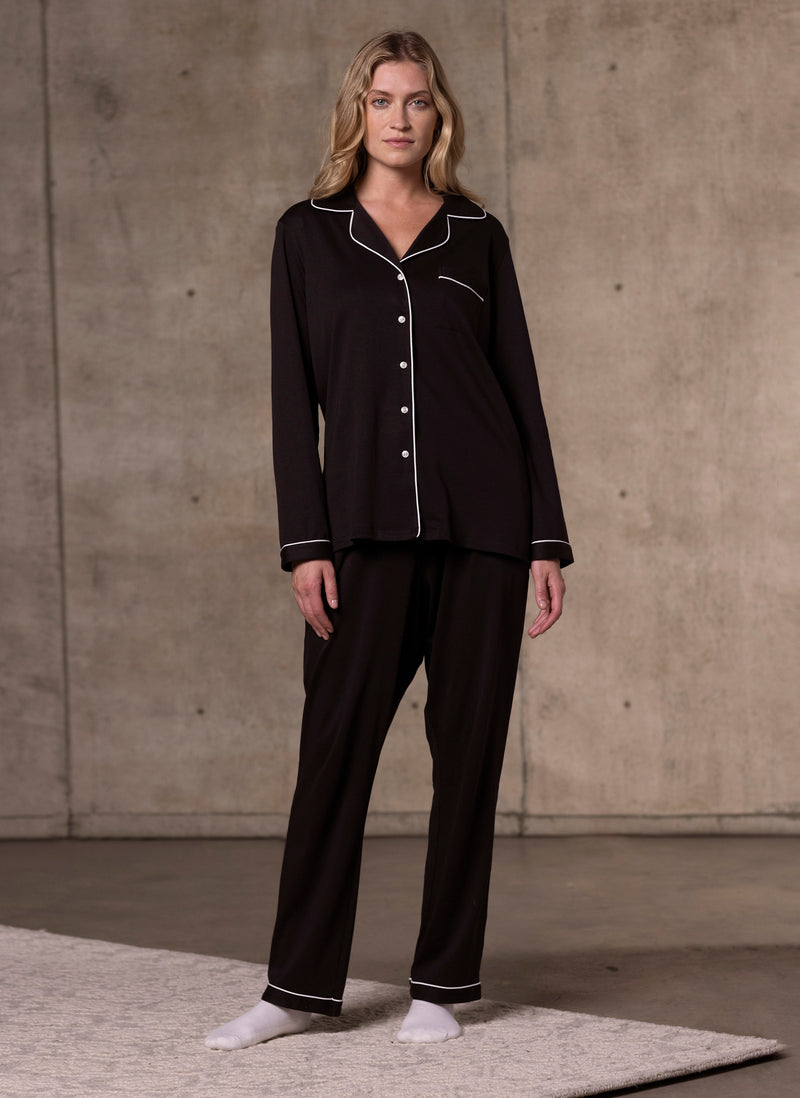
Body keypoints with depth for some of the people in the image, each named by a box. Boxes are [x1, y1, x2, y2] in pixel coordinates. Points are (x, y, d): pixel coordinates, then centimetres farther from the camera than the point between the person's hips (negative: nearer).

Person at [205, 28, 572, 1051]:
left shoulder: (478, 236, 9)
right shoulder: (308, 234, 7)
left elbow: (520, 385, 9)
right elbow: (294, 396, 3)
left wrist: (548, 538, 3)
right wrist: (305, 543, -6)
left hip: (482, 517, 1)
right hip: (367, 523, -1)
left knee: (469, 746, 2)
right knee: (336, 741, -4)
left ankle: (442, 984, 11)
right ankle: (300, 983, 6)